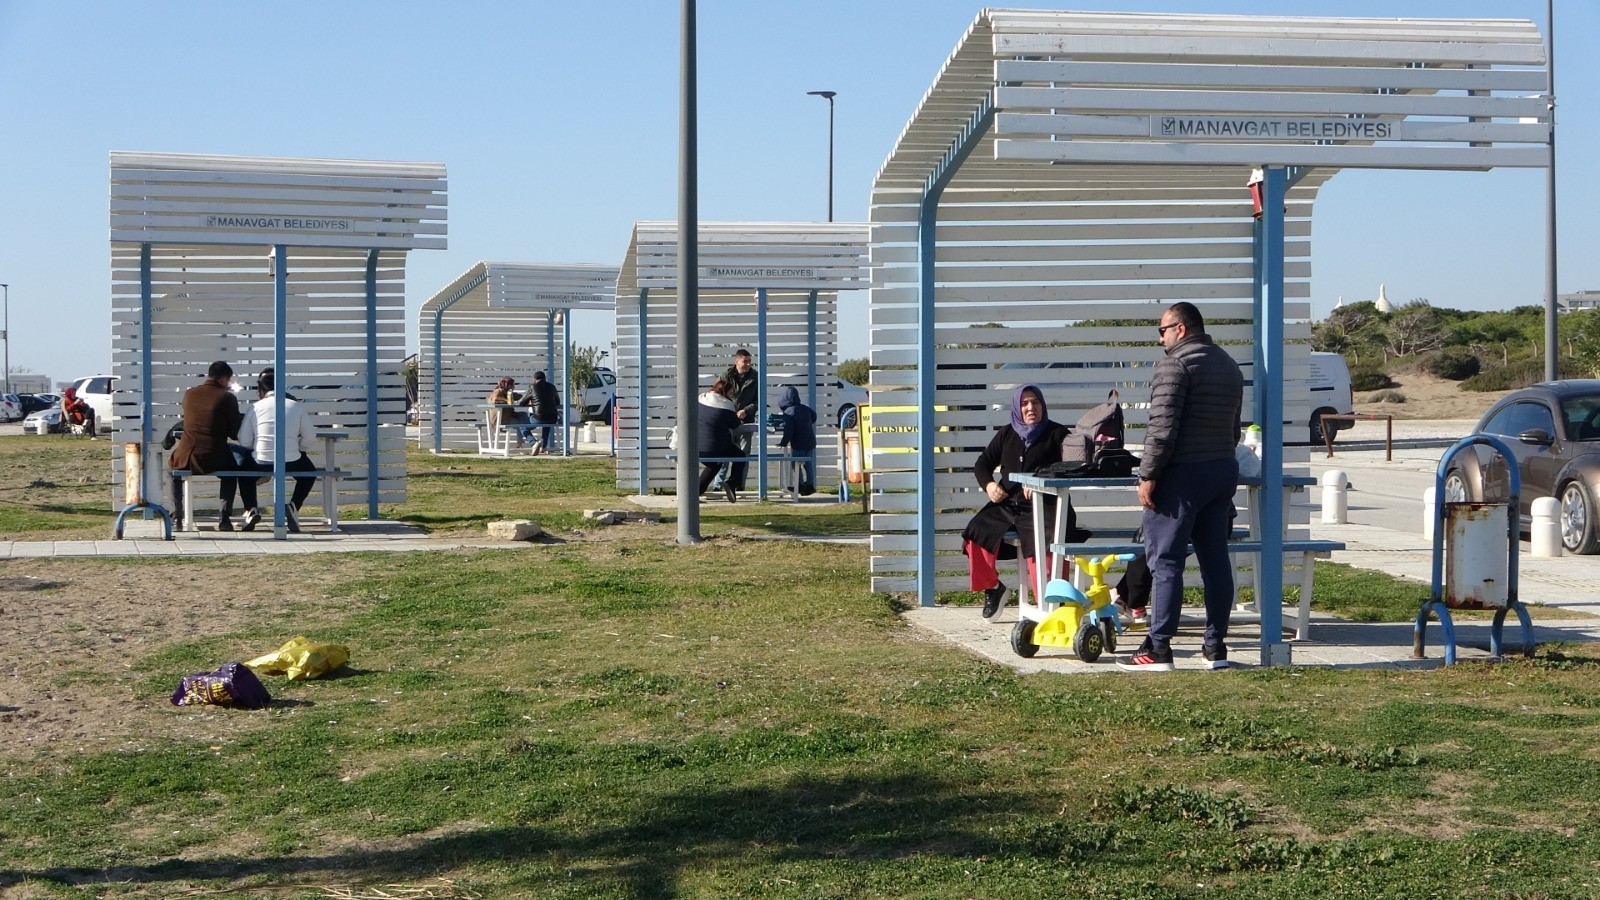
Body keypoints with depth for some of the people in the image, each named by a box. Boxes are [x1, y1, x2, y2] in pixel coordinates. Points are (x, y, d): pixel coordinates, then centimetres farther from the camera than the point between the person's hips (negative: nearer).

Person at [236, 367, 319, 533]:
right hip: (291, 463, 0)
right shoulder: (297, 406, 5)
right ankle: (294, 506, 7)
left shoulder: (255, 407, 3)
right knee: (309, 471, 32)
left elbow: (244, 441, 0)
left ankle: (251, 510, 14)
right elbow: (309, 441, 2)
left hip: (261, 464, 0)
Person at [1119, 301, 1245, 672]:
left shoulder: (1175, 364, -11)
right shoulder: (1229, 365, 17)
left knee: (1165, 560, -4)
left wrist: (1148, 475, -14)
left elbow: (1162, 428, -18)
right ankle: (1215, 646, 12)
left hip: (1182, 474, -8)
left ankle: (1158, 649, -4)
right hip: (1224, 471, 8)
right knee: (1216, 558, 9)